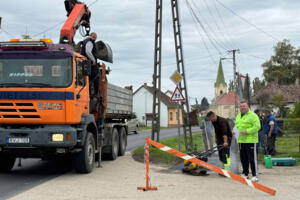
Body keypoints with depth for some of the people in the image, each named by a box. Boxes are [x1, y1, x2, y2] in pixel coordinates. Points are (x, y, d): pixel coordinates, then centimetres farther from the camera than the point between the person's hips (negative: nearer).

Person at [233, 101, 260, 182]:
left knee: (252, 158, -7)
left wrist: (247, 131, -22)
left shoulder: (252, 115, -8)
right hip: (241, 140, 8)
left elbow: (257, 126, -15)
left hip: (250, 140, -8)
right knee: (243, 158, 12)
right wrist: (234, 130, 7)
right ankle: (245, 174, 23)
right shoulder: (238, 116, 17)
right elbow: (236, 125, 28)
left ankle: (255, 175, -3)